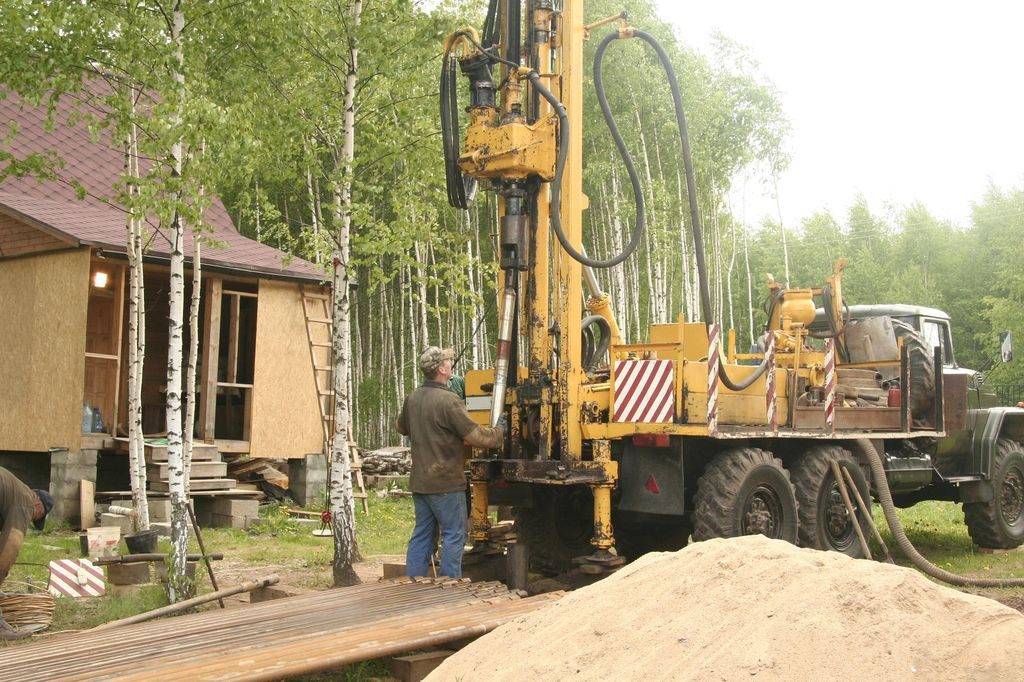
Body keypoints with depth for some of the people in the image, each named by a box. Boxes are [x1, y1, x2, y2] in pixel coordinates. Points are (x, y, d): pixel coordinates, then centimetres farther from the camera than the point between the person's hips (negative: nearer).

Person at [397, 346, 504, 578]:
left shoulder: (412, 398, 6)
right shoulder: (448, 400, -18)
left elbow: (402, 427, 25)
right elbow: (475, 436, -16)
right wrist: (499, 433, 1)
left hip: (419, 481, 8)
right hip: (445, 482, -7)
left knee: (422, 534, 14)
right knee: (453, 535, 3)